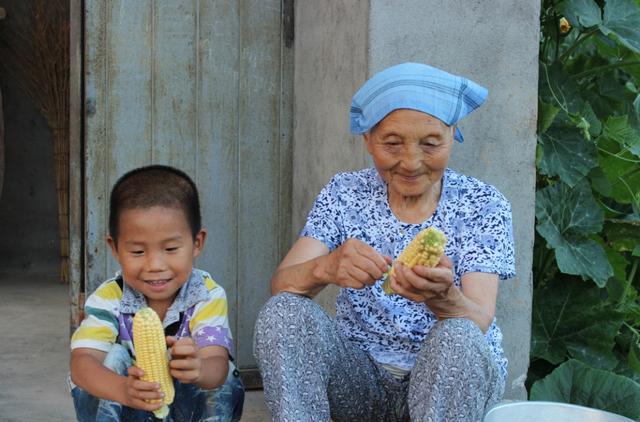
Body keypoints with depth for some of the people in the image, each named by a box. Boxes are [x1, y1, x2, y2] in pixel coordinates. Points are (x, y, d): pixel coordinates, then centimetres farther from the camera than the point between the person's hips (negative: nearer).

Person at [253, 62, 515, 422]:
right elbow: (281, 284, -13)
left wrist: (442, 297, -41)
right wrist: (325, 268, -37)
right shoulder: (346, 194, 1)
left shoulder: (483, 205, -4)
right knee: (282, 312, -24)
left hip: (458, 376, -1)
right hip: (361, 374, 2)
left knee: (457, 337, -35)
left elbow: (478, 322, -17)